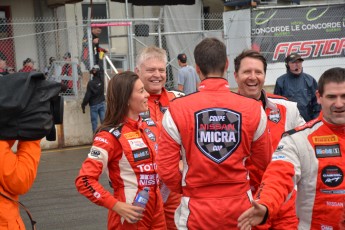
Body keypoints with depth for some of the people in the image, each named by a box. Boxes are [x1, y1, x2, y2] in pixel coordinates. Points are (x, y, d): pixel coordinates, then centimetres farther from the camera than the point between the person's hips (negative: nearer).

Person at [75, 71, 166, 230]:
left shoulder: (150, 127, 5)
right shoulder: (111, 136, -15)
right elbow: (85, 180, -19)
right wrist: (116, 206, -22)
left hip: (156, 210, 6)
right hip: (131, 217, -6)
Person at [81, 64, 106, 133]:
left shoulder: (91, 83, -17)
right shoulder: (101, 80, -6)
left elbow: (87, 95, -13)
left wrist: (83, 105, -4)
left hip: (94, 105, -4)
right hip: (102, 103, 4)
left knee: (94, 122, 3)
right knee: (103, 120, 7)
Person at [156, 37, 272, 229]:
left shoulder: (177, 110, -11)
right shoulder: (253, 109, -7)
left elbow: (166, 170, -9)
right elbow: (264, 163, 3)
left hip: (197, 209, -1)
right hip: (240, 207, 2)